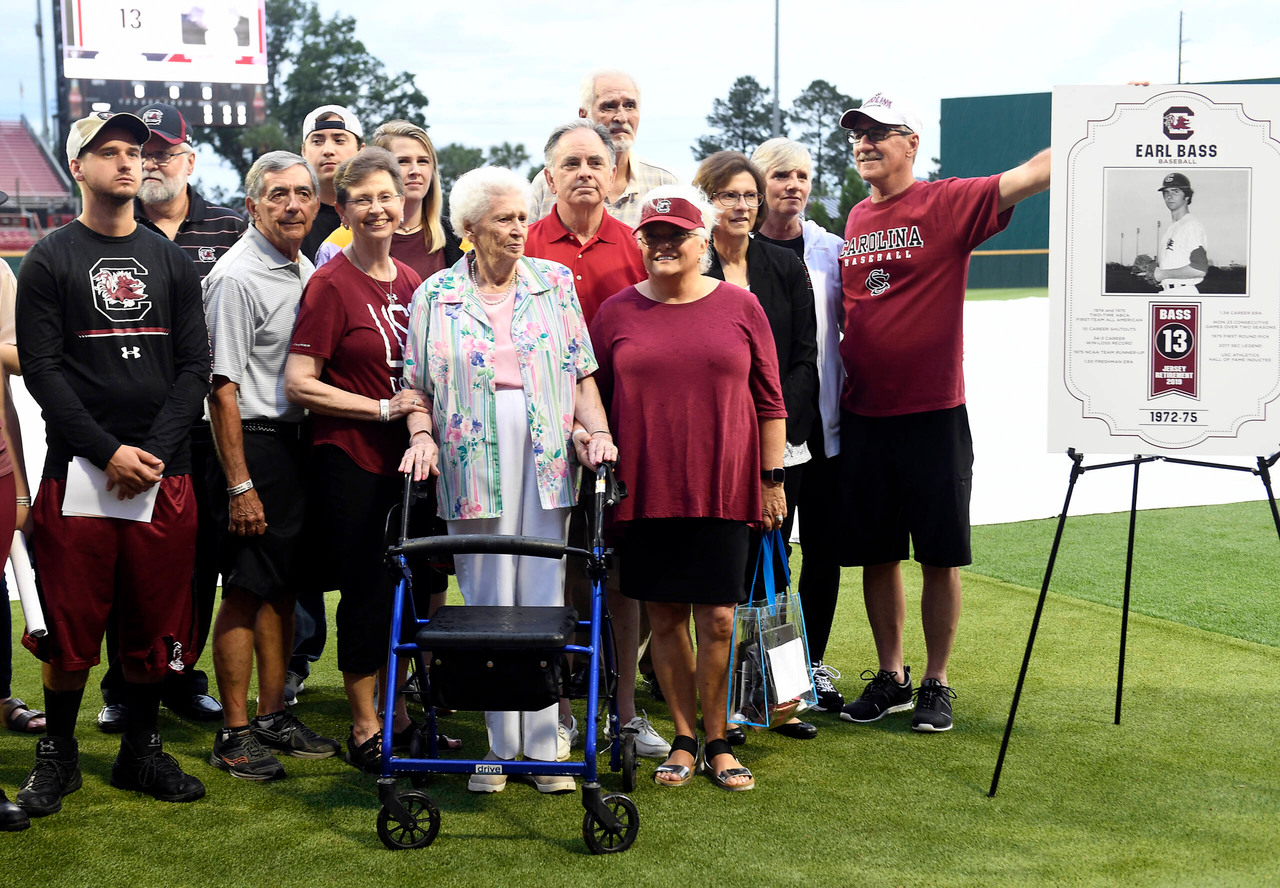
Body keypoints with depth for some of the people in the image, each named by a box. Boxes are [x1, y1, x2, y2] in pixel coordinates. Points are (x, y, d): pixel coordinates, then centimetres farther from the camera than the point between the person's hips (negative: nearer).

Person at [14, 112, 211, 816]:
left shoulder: (170, 261, 13)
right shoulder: (49, 261, 4)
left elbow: (195, 366, 7)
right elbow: (42, 370, -4)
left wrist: (157, 451, -7)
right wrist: (108, 452, -14)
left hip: (163, 471, 3)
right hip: (77, 469, -3)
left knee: (157, 622, 6)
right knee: (71, 621, 1)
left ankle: (141, 751, 20)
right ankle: (58, 753, 16)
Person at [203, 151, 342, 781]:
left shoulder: (308, 269, 13)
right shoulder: (236, 276, -13)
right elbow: (223, 386, -16)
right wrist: (240, 484, -19)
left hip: (299, 443, 8)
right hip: (254, 445, -8)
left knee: (283, 587, 14)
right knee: (246, 591, -2)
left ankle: (273, 715, 25)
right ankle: (235, 734, 7)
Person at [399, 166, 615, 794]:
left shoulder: (555, 283, 10)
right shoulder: (435, 296, 8)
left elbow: (582, 372, 10)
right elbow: (417, 385, 11)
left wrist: (597, 431, -4)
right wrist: (422, 436, -6)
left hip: (546, 457, 1)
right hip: (473, 462, -1)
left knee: (545, 599, 2)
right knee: (487, 604, 2)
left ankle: (543, 746, 10)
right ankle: (500, 747, 12)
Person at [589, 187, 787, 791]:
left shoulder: (740, 307, 4)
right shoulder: (615, 313, 6)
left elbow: (768, 402, 7)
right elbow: (597, 405, 10)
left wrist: (771, 479, 4)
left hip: (722, 491, -1)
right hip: (644, 492, 1)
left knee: (718, 620, -1)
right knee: (664, 617, 6)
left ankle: (718, 741, 14)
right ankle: (683, 739, 19)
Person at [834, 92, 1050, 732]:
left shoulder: (950, 203, -6)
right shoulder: (856, 221, 11)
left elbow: (1033, 174, -18)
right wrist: (845, 365, 12)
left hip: (933, 414, -5)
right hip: (863, 415, 5)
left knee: (940, 557, 3)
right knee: (876, 555, 11)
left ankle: (936, 684, 17)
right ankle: (890, 678, 25)